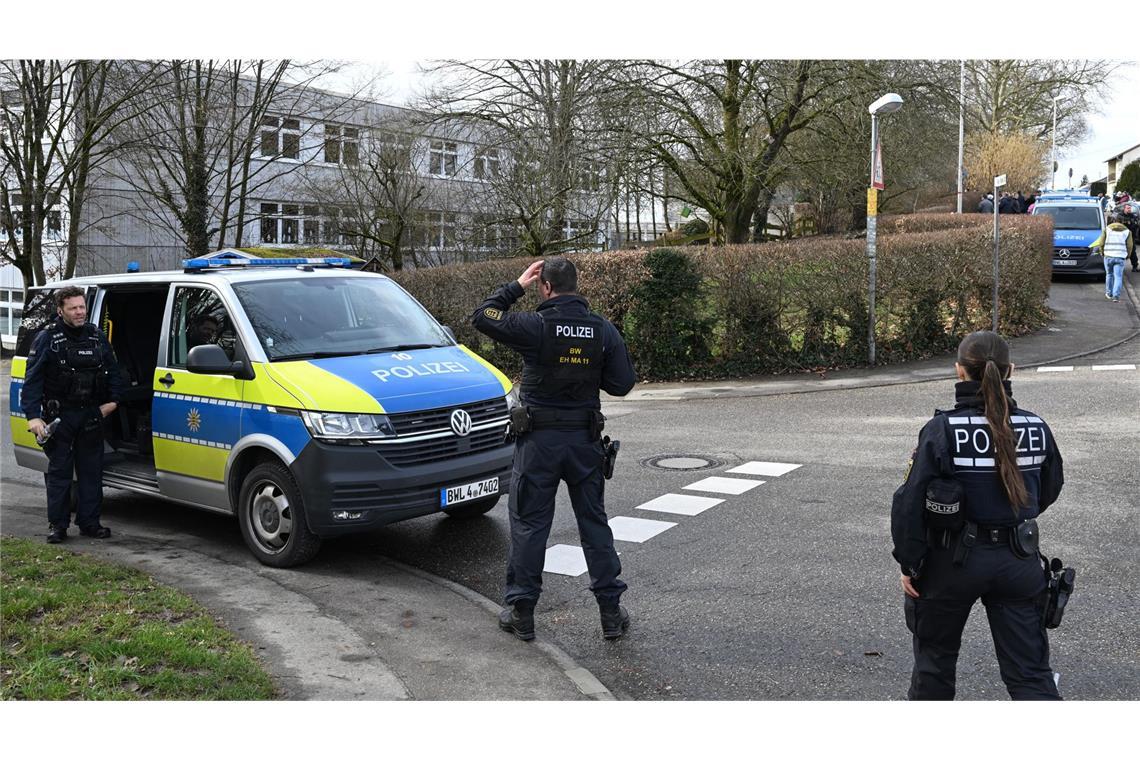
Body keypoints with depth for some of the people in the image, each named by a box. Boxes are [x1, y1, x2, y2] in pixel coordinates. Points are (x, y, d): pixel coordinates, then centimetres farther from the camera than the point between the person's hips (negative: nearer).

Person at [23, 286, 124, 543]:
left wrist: (113, 399, 6)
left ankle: (89, 522, 14)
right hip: (60, 415, -4)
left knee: (91, 471, 7)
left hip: (91, 415, 4)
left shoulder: (96, 336, 8)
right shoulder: (47, 338, -5)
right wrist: (33, 416, -16)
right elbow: (32, 379, -8)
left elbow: (113, 371, 17)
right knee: (59, 471, 2)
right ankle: (57, 525, 9)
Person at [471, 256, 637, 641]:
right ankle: (611, 611, 16)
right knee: (594, 523, 12)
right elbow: (622, 383, -3)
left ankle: (521, 612, 14)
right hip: (585, 440, 3)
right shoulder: (603, 330, -4)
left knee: (528, 525, 8)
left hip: (539, 440, -3)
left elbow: (482, 317, -6)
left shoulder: (535, 326, -15)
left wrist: (516, 286, 1)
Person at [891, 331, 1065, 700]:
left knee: (936, 655, 19)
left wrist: (908, 563, -8)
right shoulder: (1037, 428, -5)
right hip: (1018, 560, 3)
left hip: (953, 559, -2)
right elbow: (1049, 490, 11)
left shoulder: (941, 430, -17)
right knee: (1029, 672, 9)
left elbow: (910, 502, -18)